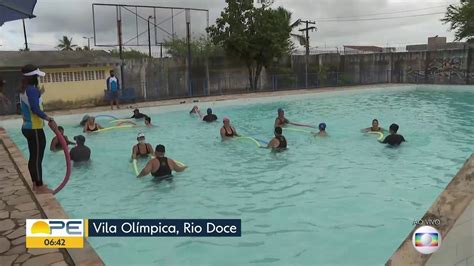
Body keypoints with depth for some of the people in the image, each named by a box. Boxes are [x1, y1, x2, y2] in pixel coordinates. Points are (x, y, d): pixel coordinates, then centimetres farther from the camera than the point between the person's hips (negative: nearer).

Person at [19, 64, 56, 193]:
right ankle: (40, 187, 5)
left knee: (33, 157, 16)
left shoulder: (24, 89, 11)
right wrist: (49, 120, -32)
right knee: (37, 157, -3)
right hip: (34, 129, -10)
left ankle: (35, 183, 27)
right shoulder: (32, 90, -19)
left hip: (28, 127, 10)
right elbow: (35, 109, -29)